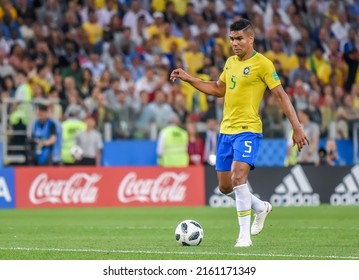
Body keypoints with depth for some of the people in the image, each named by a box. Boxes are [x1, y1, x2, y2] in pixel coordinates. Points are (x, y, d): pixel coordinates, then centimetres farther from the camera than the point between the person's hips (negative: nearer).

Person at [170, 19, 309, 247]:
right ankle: (261, 207, 38)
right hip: (226, 130, 8)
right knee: (225, 187, 11)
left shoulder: (262, 64, -9)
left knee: (238, 176, -24)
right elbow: (219, 89, 26)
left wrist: (297, 128, -12)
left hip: (248, 130, -8)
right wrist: (188, 78, 19)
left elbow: (281, 95, -9)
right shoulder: (230, 62, 13)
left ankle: (245, 235, -17)